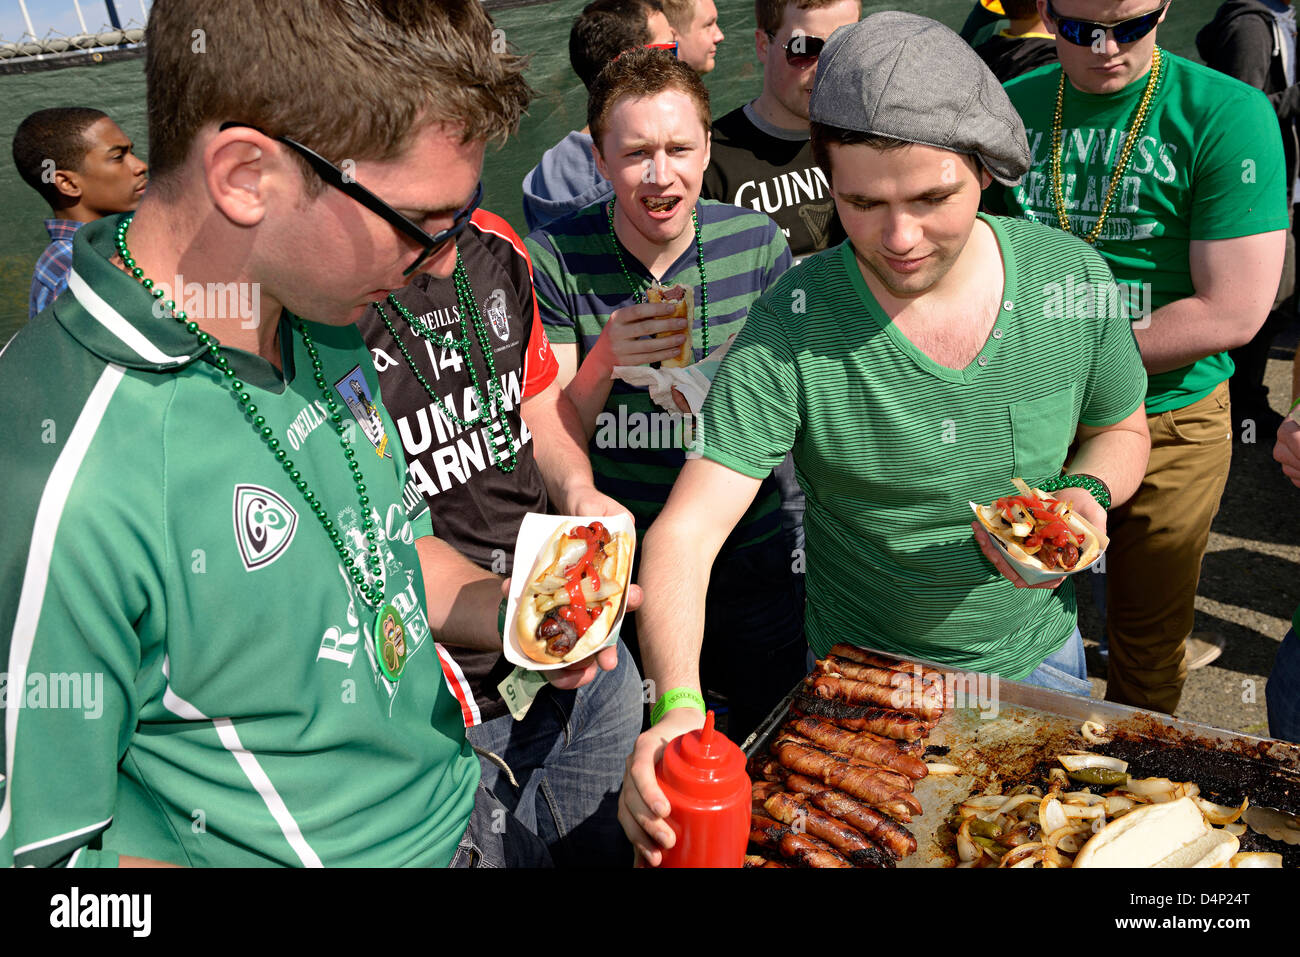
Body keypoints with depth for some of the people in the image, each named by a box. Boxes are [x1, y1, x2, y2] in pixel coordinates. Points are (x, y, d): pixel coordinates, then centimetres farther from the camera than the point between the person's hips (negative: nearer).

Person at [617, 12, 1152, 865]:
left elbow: (1121, 430, 3)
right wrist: (677, 704, -45)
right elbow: (688, 530, -30)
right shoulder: (790, 330, -26)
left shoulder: (1072, 277, -15)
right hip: (865, 675, -3)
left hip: (1039, 654, 4)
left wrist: (1083, 494, -19)